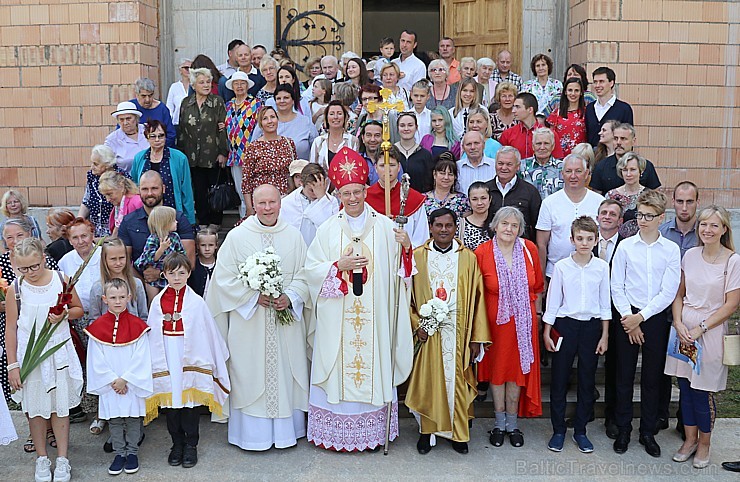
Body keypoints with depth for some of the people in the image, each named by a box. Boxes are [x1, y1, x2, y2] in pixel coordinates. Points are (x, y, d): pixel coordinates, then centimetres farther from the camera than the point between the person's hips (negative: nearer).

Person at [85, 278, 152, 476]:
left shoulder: (137, 325, -6)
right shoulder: (97, 327, -3)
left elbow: (141, 358, -8)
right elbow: (96, 360, -3)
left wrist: (125, 379, -13)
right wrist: (112, 381, -10)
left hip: (132, 383, -1)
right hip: (109, 384, 1)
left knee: (133, 417, 8)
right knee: (114, 419, 11)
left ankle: (132, 452, 22)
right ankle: (119, 453, 24)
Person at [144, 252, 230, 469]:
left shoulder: (196, 302, -5)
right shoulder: (158, 301, 2)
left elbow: (208, 333, 0)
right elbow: (152, 334, 7)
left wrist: (206, 361, 0)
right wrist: (155, 360, 6)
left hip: (191, 359, -2)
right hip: (166, 360, 2)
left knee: (190, 402, 5)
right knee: (171, 403, 10)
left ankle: (191, 445, 18)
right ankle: (177, 443, 25)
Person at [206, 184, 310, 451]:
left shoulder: (294, 236, 3)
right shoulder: (237, 236, -3)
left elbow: (304, 275, 5)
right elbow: (224, 278, -4)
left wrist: (290, 297, -12)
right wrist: (255, 296, -12)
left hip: (286, 320, 2)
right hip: (248, 321, -2)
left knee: (285, 372, 8)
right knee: (251, 374, 3)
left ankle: (286, 428, 21)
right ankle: (252, 432, 15)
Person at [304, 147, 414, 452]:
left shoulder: (384, 226, 3)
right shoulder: (328, 229, 3)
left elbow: (398, 268, 3)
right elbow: (311, 269, 1)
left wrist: (406, 247, -15)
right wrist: (340, 266, -12)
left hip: (374, 316, 0)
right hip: (337, 318, 0)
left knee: (373, 367, 6)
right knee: (337, 370, 4)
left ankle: (373, 430, 20)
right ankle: (335, 433, 17)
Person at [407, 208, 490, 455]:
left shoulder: (468, 258, 2)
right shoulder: (417, 256, 2)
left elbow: (477, 298, 1)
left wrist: (477, 337, -3)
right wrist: (417, 324, -8)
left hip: (458, 331, 0)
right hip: (427, 331, 0)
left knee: (457, 379, 5)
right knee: (428, 380, 5)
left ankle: (459, 433, 19)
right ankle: (427, 430, 19)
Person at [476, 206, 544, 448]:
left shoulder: (529, 249, -4)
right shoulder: (482, 253, -12)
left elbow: (537, 286, 9)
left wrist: (532, 310, 11)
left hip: (523, 321, 2)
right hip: (495, 320, -2)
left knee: (518, 369, 10)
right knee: (497, 369, 10)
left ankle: (512, 423, 25)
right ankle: (499, 424, 26)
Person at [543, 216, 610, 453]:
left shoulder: (602, 267, 0)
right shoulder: (561, 266, -4)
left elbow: (605, 302, 6)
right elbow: (552, 300, 1)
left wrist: (605, 335, 5)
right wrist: (547, 332, 0)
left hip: (591, 326, 2)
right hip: (565, 324, -1)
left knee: (587, 380, 8)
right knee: (559, 379, 3)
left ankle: (580, 431, 21)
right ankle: (558, 430, 16)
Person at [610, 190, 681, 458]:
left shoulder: (671, 250, -1)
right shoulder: (625, 247, -1)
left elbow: (669, 292, -5)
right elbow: (617, 288, 0)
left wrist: (640, 317, -11)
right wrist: (629, 319, -7)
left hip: (655, 318, 0)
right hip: (628, 318, 0)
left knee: (652, 378, 9)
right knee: (624, 376, 7)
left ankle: (647, 432, 22)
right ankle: (623, 431, 20)